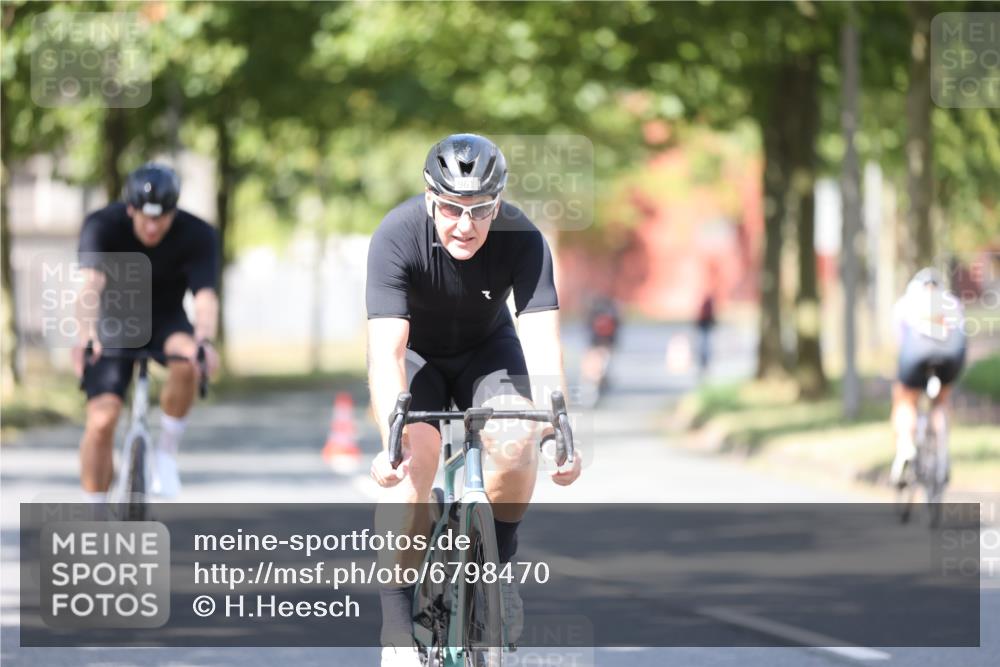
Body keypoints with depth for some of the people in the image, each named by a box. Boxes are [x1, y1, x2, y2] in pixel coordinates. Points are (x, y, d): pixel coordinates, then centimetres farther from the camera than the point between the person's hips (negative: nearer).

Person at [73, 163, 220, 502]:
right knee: (101, 420, -16)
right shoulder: (103, 226, -24)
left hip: (165, 321, 0)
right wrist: (86, 335, -57)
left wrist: (204, 340, -55)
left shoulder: (198, 236, -22)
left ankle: (166, 450, -12)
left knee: (187, 364, -35)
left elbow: (205, 296, -34)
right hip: (115, 319, 0)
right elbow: (91, 285, -38)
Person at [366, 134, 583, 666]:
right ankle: (397, 615, -12)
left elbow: (543, 340, -34)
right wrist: (392, 440, -51)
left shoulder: (522, 240, -28)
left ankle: (497, 565, 0)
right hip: (416, 352, -1)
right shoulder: (397, 237, -32)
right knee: (415, 458, -24)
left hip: (487, 348, 1)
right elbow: (386, 352, -38)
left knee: (516, 444, -25)